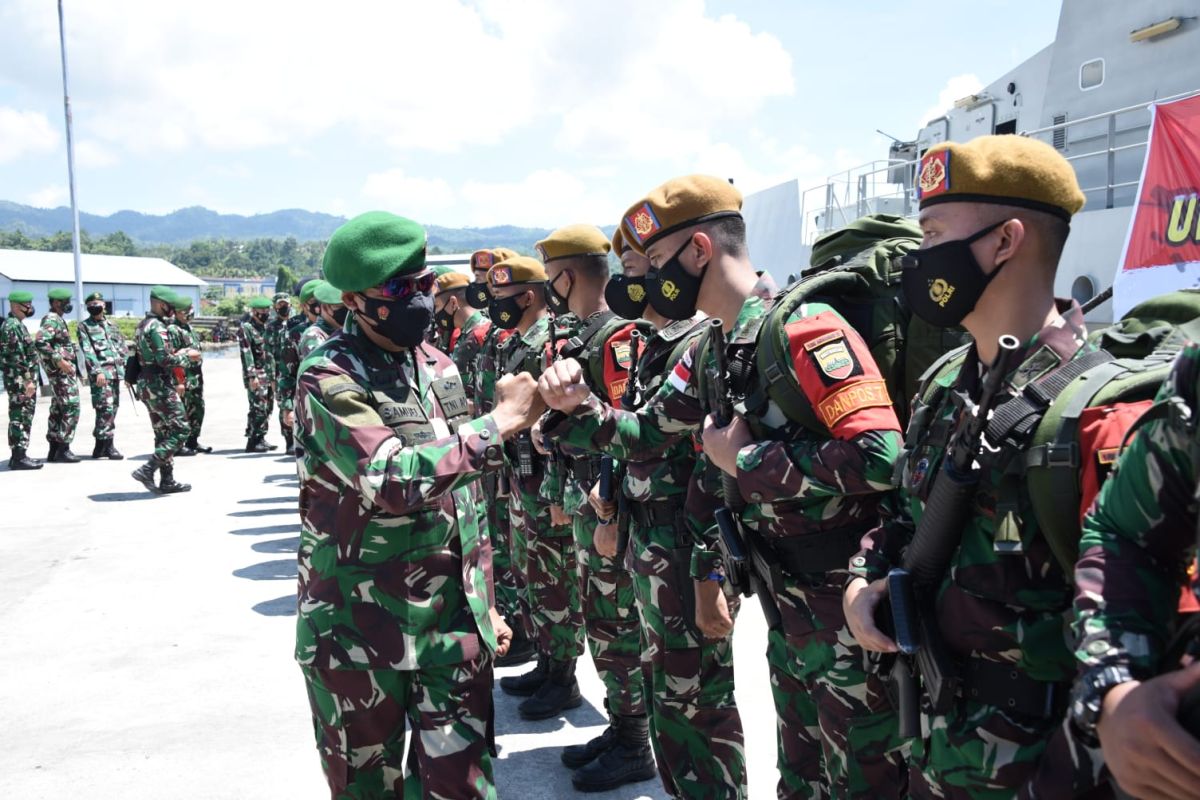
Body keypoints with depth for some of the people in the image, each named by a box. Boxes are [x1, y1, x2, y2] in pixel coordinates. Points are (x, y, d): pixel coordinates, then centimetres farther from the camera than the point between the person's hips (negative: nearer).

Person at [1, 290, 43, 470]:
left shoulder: (18, 325, 17)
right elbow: (17, 358, -20)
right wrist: (27, 380, -21)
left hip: (24, 381, 10)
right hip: (20, 382, -10)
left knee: (23, 417, 12)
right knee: (20, 417, -7)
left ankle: (19, 455, 18)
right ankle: (19, 457, -4)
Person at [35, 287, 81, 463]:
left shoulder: (57, 319, 17)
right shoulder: (52, 320, -13)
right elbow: (40, 342, -26)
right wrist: (59, 360, -26)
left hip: (61, 370, 10)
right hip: (62, 370, -10)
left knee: (58, 409, 12)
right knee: (71, 407, -10)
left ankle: (54, 450, 16)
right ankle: (63, 450, -9)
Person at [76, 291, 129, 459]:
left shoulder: (111, 324, 18)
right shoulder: (83, 326, 2)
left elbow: (124, 345, 20)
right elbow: (87, 351, -8)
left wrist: (125, 367, 10)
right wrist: (97, 371, -17)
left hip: (116, 371, 6)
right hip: (100, 372, -6)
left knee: (112, 408, 8)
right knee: (106, 408, -14)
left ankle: (102, 446, 15)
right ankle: (106, 445, -11)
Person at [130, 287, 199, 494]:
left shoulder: (143, 325, 17)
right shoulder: (157, 327, -15)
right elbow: (165, 360, -23)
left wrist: (175, 383, 18)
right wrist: (186, 356, -8)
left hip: (146, 385, 10)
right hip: (159, 386, -10)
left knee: (163, 433, 12)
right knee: (180, 430, -7)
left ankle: (167, 481, 14)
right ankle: (147, 469, -12)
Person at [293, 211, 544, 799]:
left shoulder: (439, 367, 8)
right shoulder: (329, 377, -13)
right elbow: (395, 481, -27)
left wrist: (484, 599, 16)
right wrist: (502, 421, -21)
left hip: (453, 621, 5)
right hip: (359, 631, -5)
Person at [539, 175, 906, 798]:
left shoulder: (803, 326, -20)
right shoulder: (711, 350, 8)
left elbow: (878, 457, -30)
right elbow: (647, 436, 16)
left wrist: (748, 461, -20)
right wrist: (578, 407, -1)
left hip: (846, 604, -9)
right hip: (785, 603, 9)